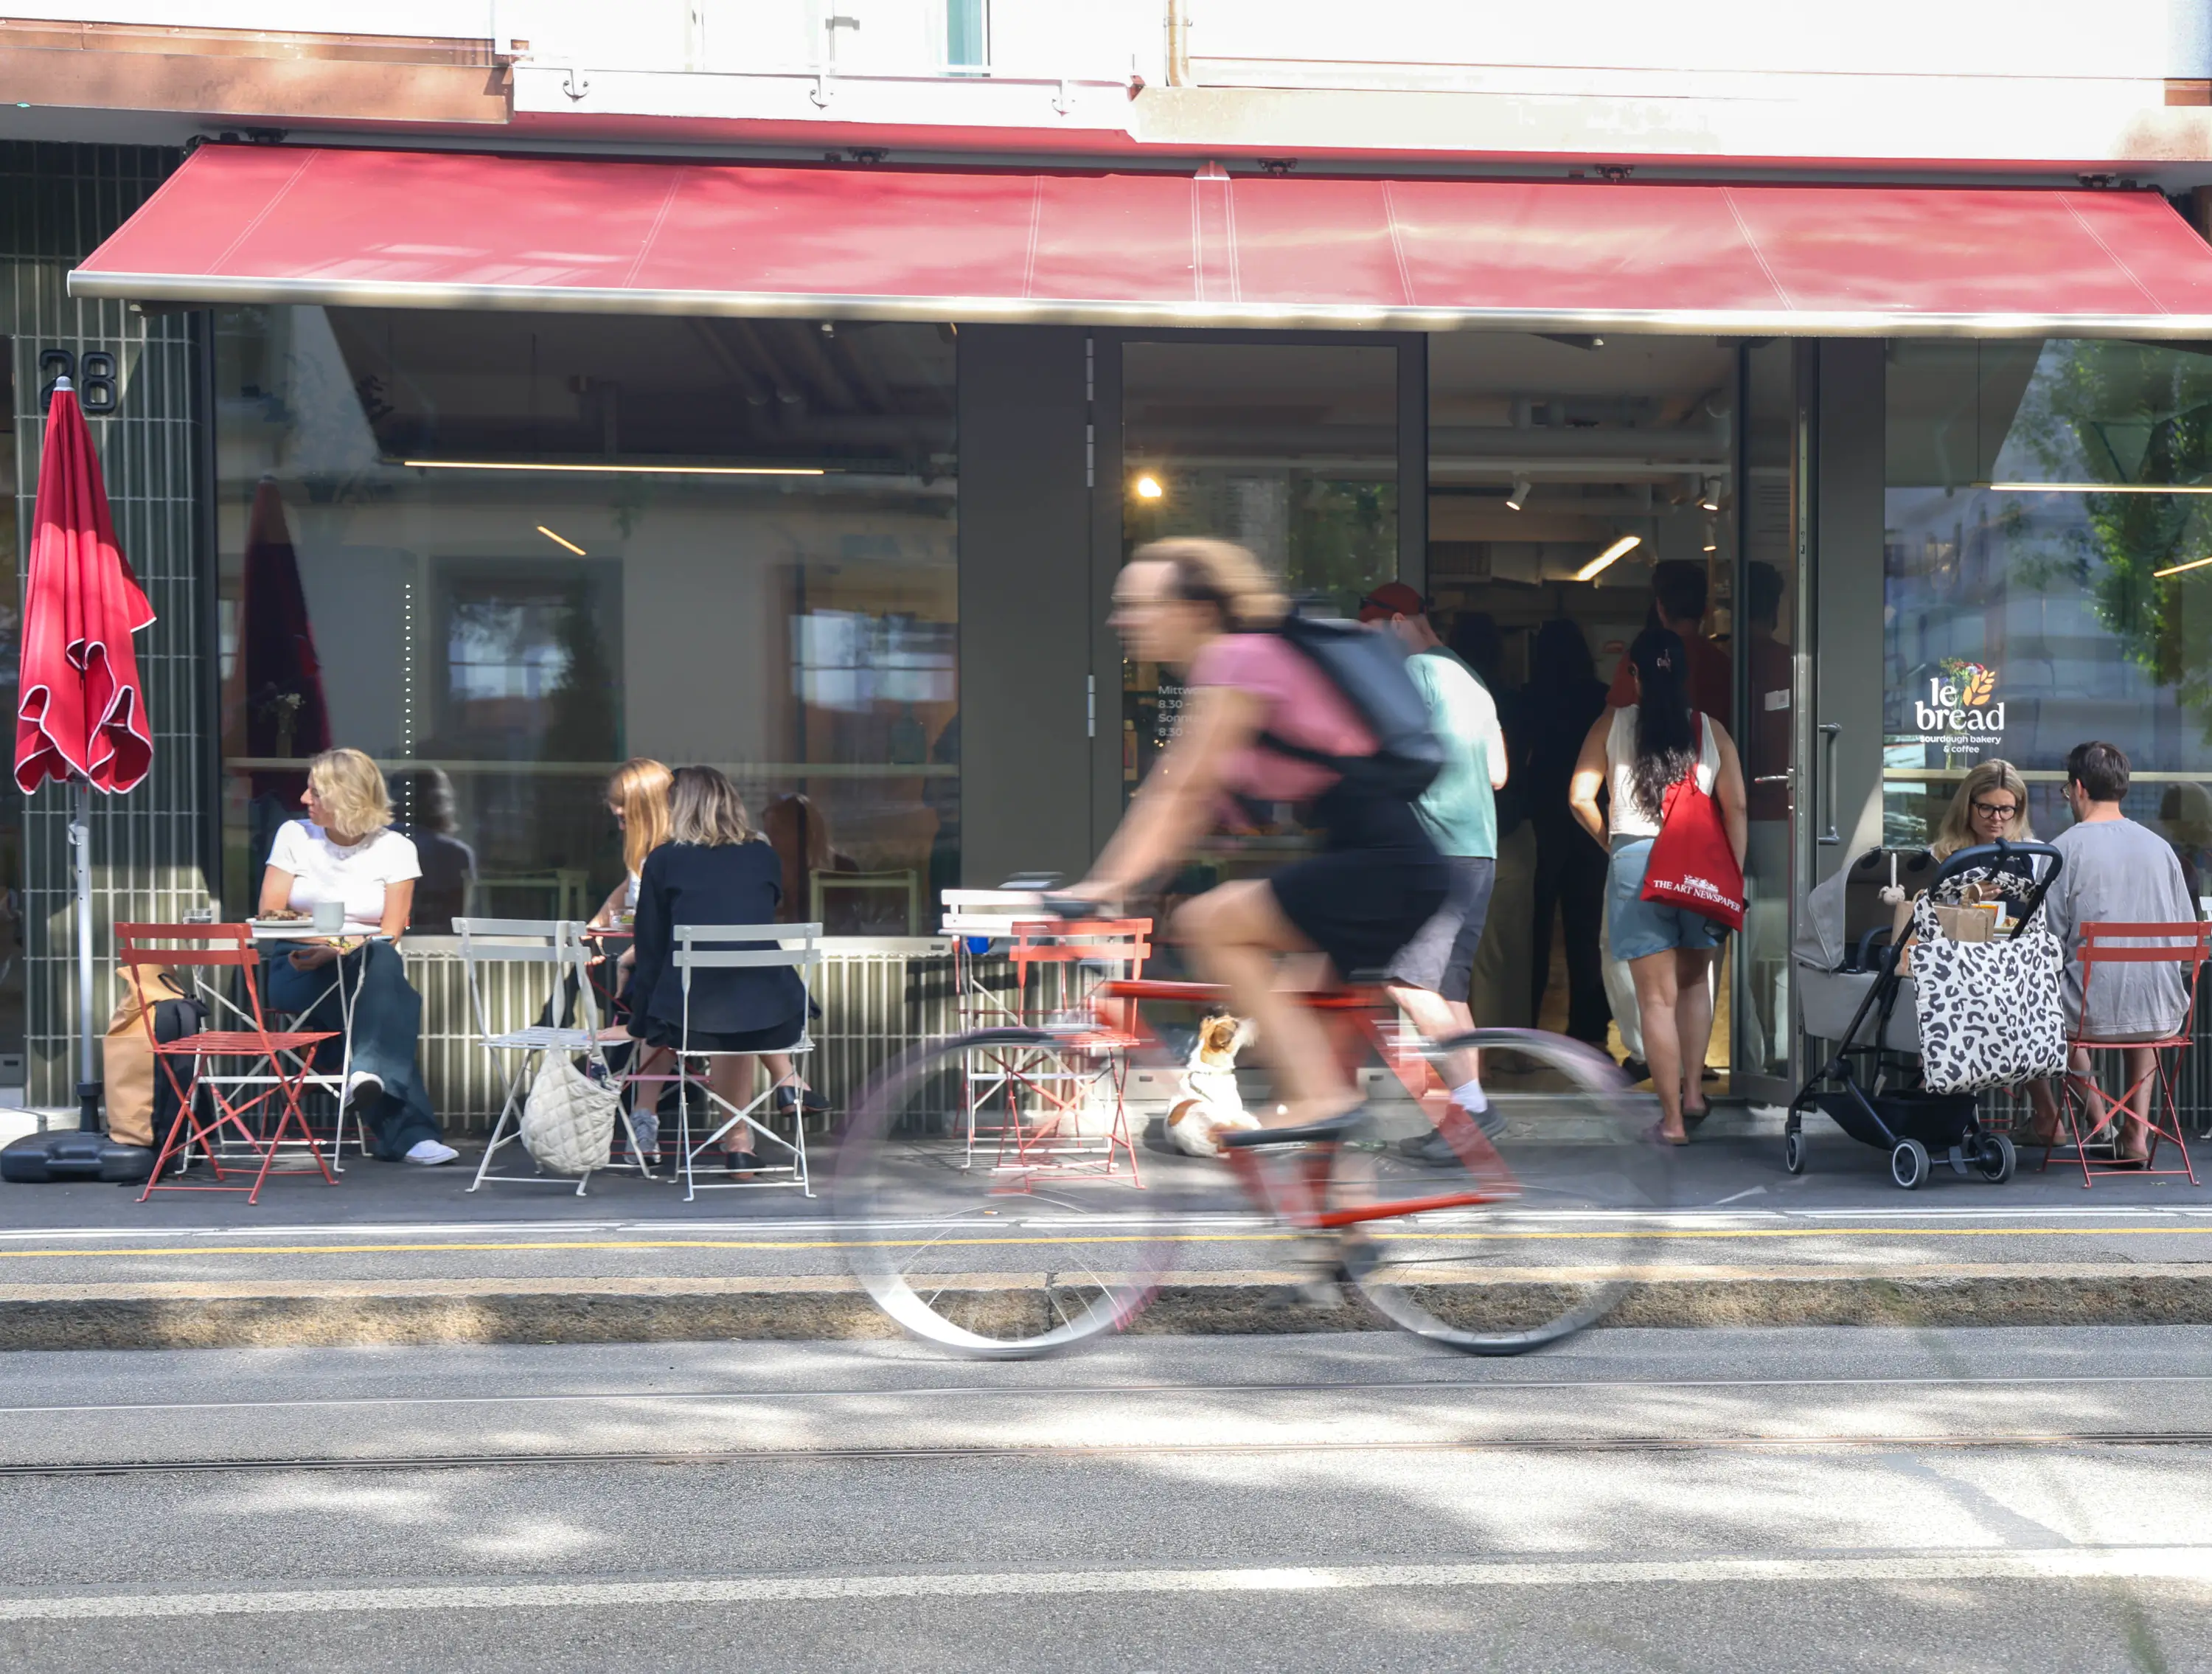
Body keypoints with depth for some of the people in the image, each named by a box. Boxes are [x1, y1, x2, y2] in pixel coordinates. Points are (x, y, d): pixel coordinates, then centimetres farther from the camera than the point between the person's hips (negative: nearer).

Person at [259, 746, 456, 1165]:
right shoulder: (294, 835, 8)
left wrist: (335, 952, -22)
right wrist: (307, 944, -17)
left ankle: (368, 1072, -55)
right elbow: (268, 916, 2)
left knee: (381, 961, -38)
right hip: (298, 973, -1)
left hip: (371, 969, 1)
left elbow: (390, 935, -5)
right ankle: (408, 1130, -42)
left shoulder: (394, 849, 4)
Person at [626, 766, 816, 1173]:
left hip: (692, 1019, -1)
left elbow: (650, 950, 9)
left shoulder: (663, 861, 5)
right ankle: (785, 1078, 26)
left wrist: (640, 1025, 21)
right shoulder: (765, 857, 12)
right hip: (774, 1018, 1)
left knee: (729, 1035, 34)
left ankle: (738, 1139, 31)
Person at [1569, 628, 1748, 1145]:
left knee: (1657, 996, 2)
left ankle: (1673, 1118, 3)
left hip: (1635, 864, -2)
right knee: (1693, 980, 24)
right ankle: (1693, 1091, 25)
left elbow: (1580, 799, -2)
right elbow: (1736, 809, -1)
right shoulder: (1710, 730, 4)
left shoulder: (1611, 725, 1)